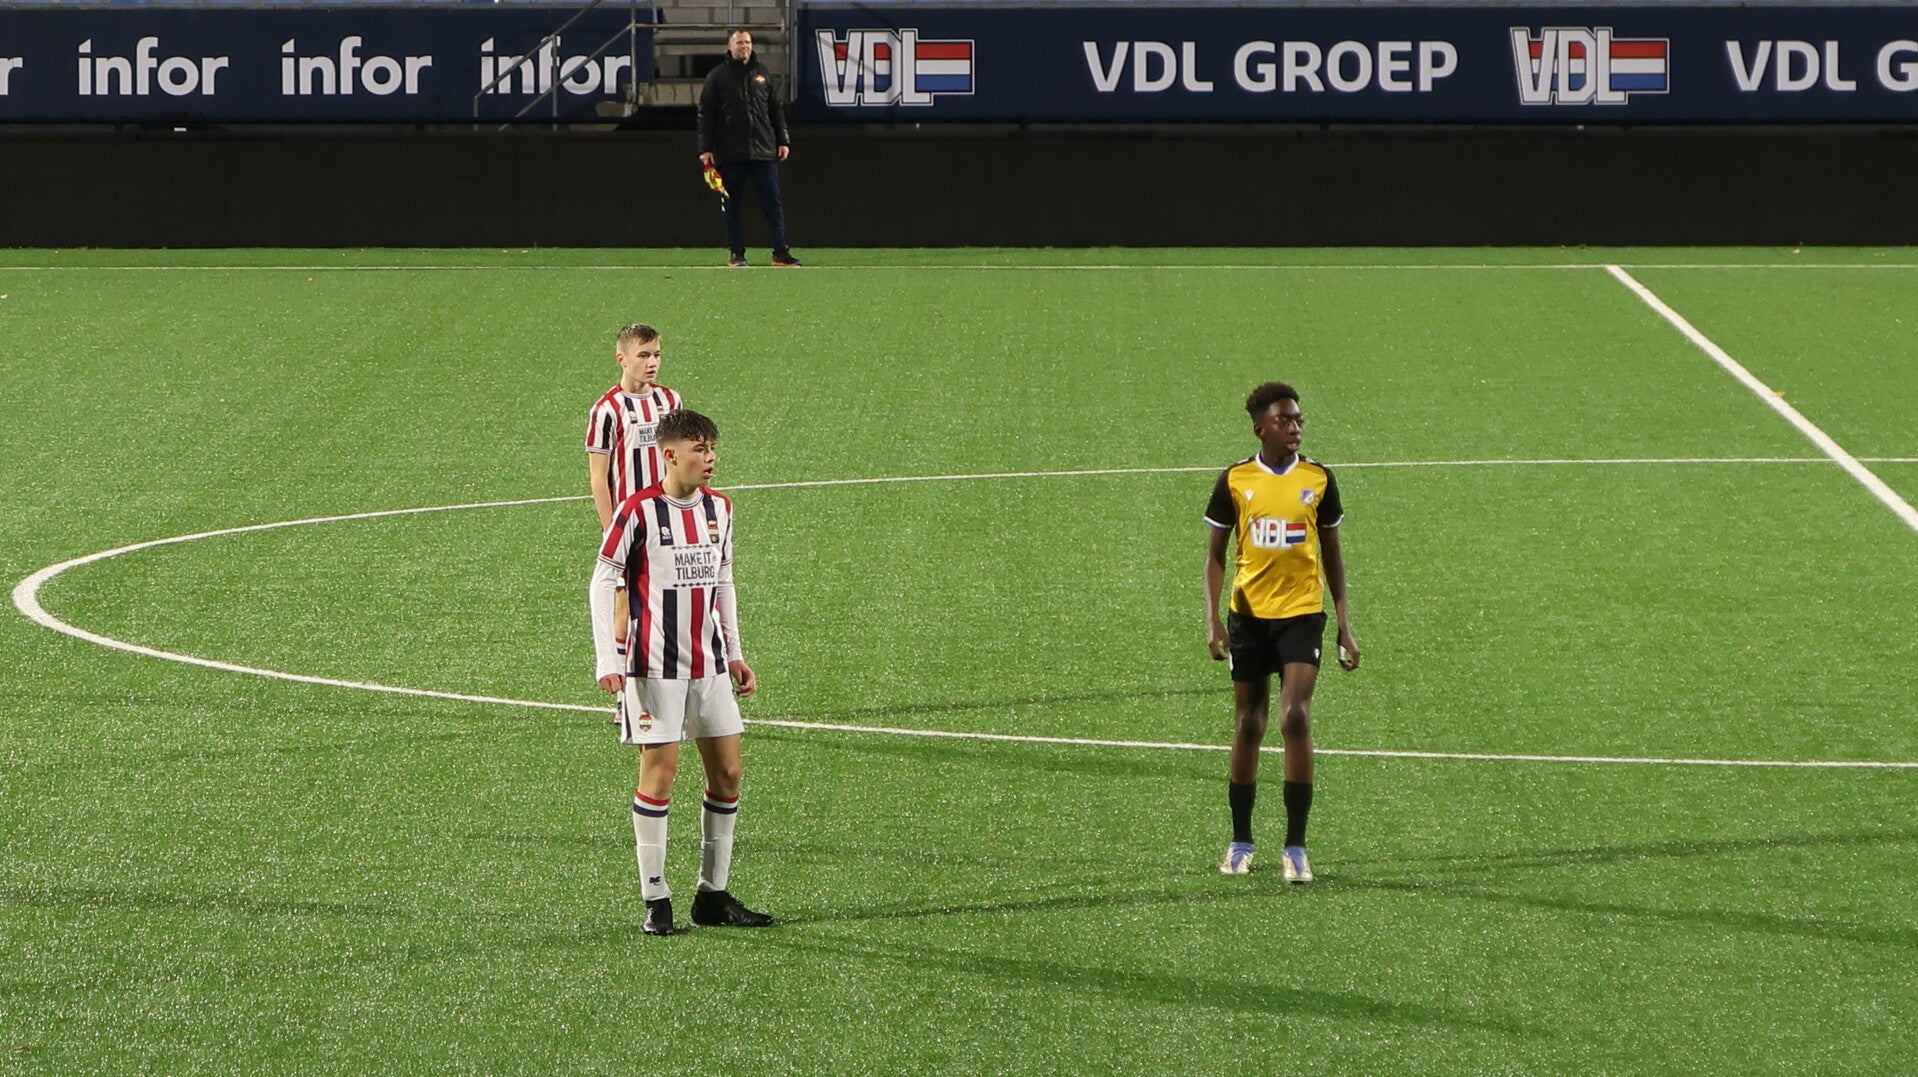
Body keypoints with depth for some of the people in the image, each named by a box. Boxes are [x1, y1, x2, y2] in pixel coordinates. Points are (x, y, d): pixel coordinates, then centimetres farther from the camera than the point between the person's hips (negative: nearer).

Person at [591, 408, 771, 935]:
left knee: (727, 772, 4)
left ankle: (713, 895, 13)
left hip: (709, 664, 6)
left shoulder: (719, 508, 8)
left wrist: (734, 653, 16)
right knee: (659, 773, -6)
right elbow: (603, 581, -8)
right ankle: (656, 900, 1)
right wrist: (607, 660, -15)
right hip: (655, 667, -6)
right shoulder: (640, 510, -11)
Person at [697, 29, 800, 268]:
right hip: (730, 154, -2)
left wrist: (783, 141, 9)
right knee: (731, 205, 2)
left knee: (772, 201, -1)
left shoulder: (761, 73, 13)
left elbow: (777, 110, 16)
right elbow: (706, 114, 0)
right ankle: (736, 253, 8)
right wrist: (706, 148, -6)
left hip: (763, 150, 2)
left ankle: (781, 252, 0)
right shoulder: (717, 76, 3)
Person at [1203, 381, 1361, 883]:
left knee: (1295, 718, -15)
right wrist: (1212, 619, -7)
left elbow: (1331, 555, 11)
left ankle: (1295, 846, -10)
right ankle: (1240, 843, 19)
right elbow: (1215, 554, 6)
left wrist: (1345, 627, 7)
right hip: (1248, 613, 1)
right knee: (1248, 725, 6)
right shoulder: (1236, 480, 0)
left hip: (1302, 612, -1)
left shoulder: (1318, 479, 2)